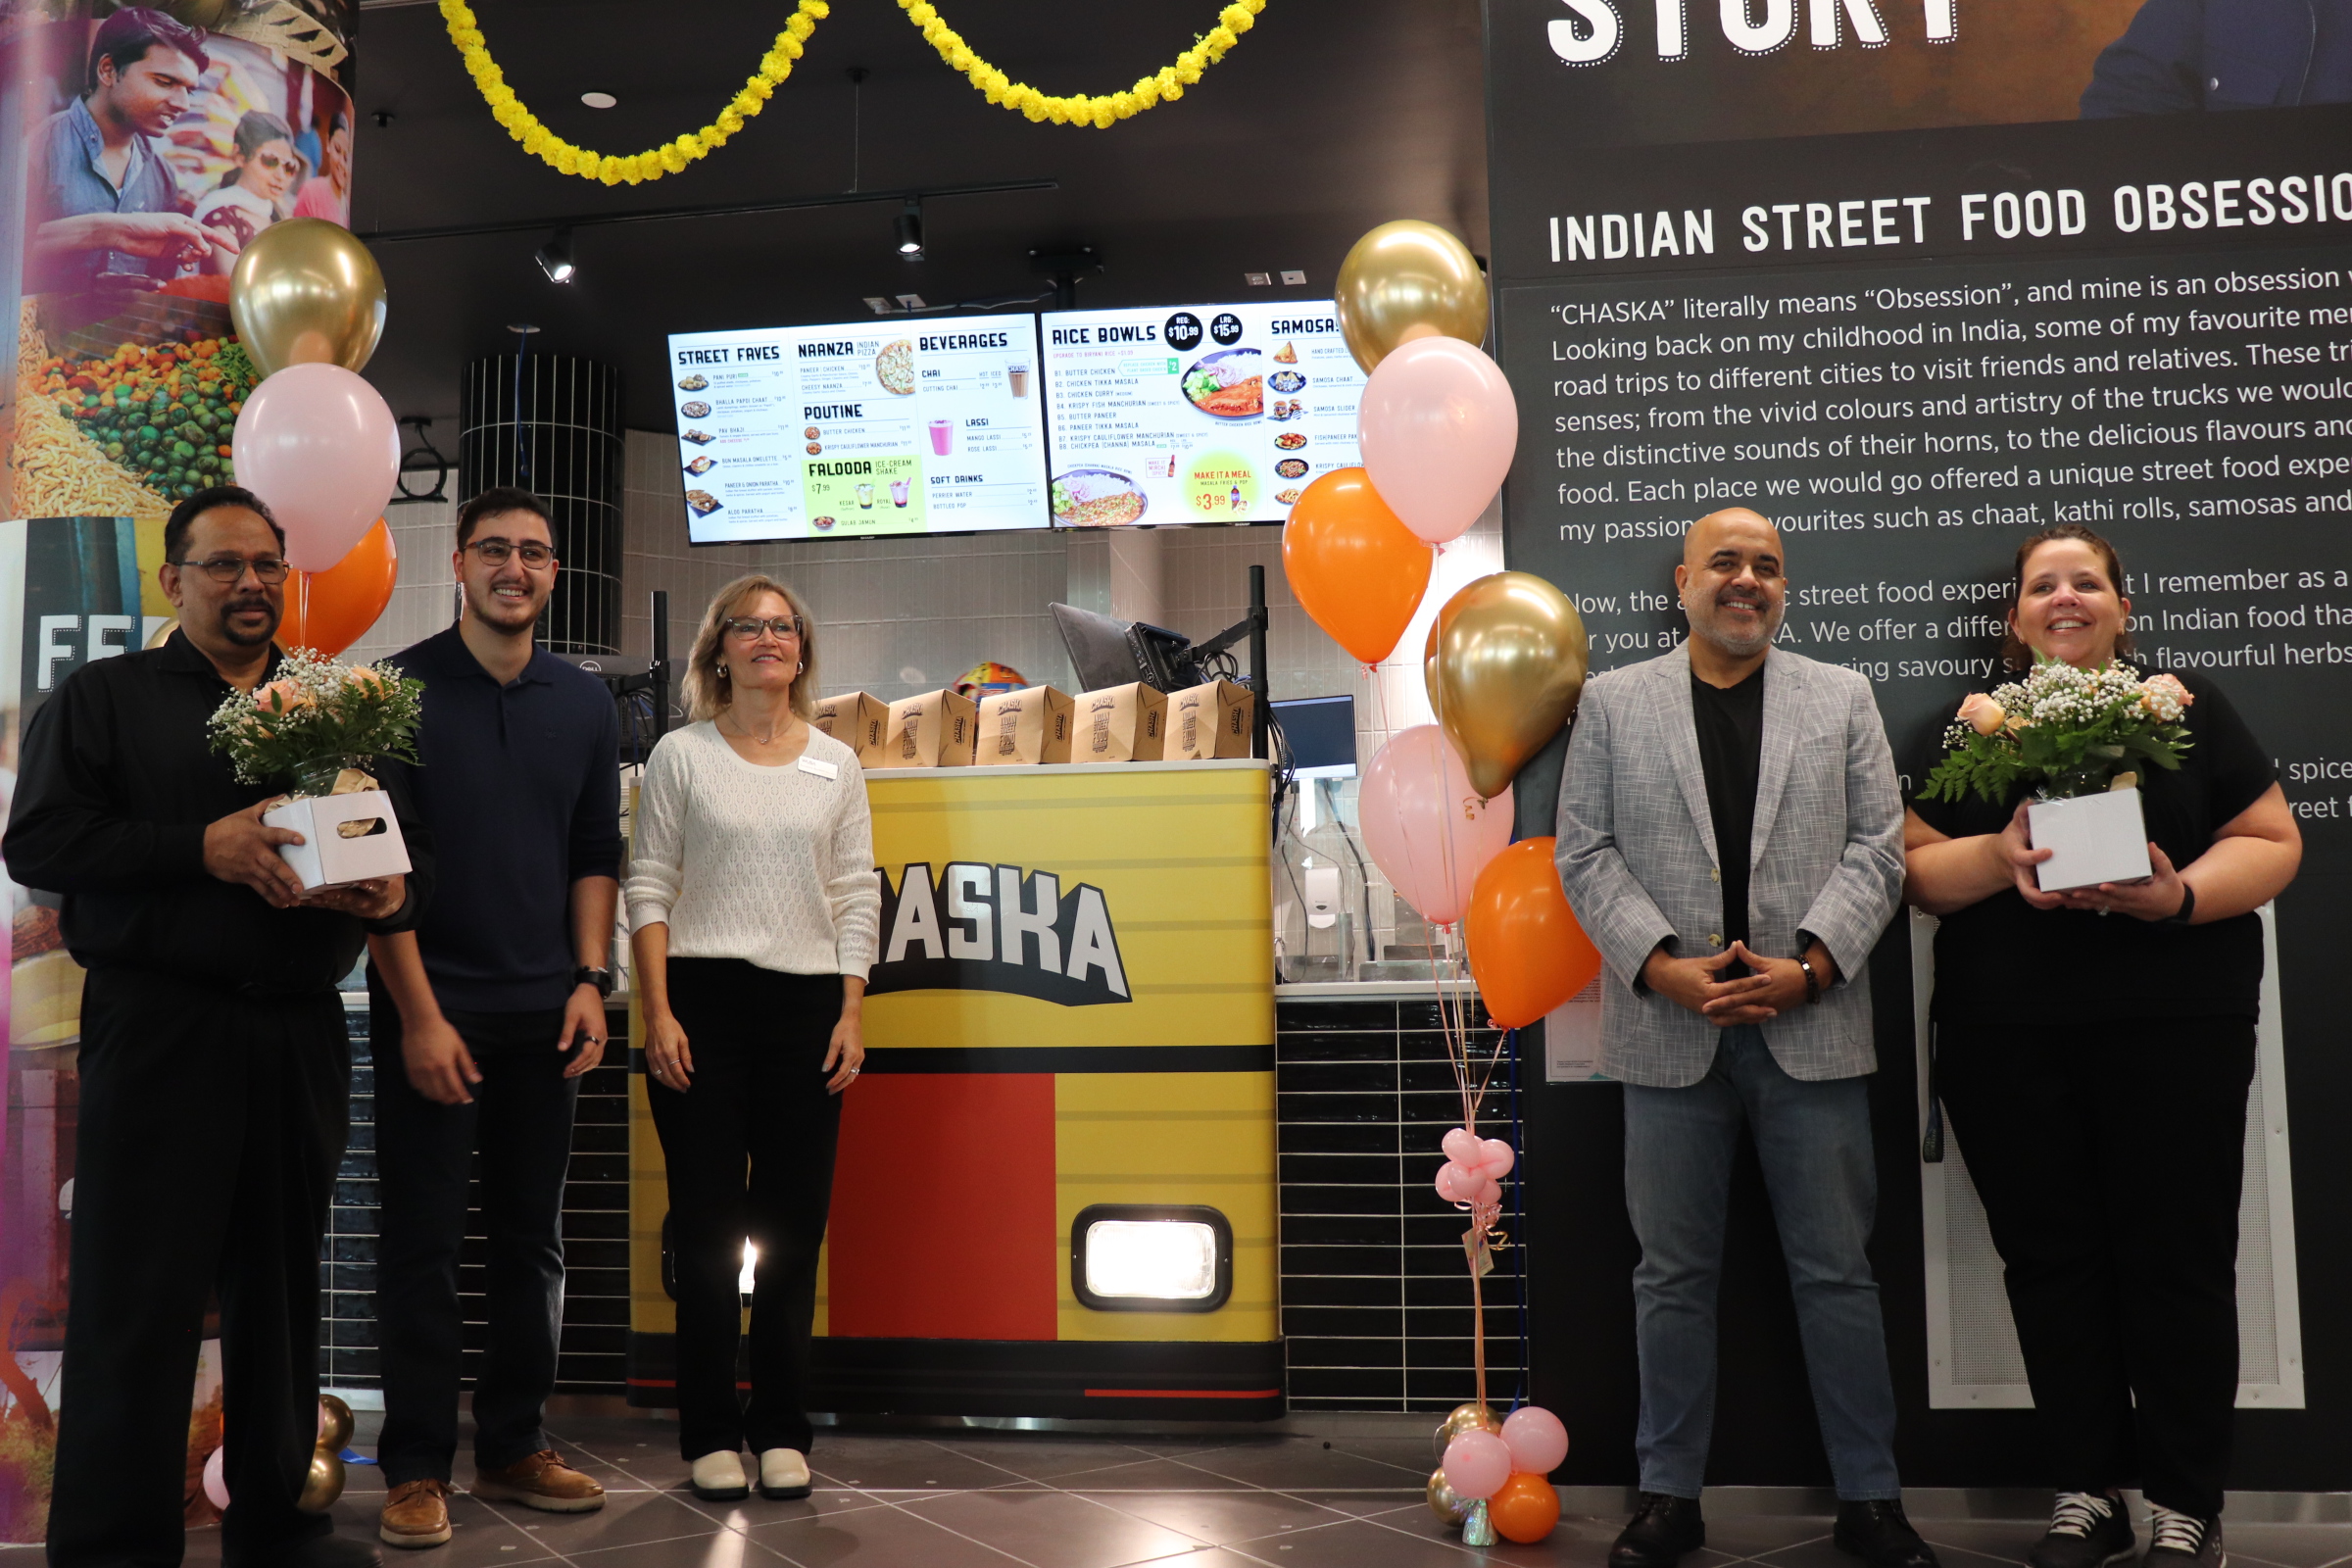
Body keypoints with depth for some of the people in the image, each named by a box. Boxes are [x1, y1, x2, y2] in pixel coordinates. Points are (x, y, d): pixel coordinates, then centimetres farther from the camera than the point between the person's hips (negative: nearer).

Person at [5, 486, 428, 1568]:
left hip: (300, 1033, 4)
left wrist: (390, 891, -10)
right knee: (137, 1292, -1)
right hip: (158, 1023, -4)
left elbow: (416, 848, 13)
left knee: (283, 1284, 11)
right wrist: (200, 848, -17)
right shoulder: (106, 697, 7)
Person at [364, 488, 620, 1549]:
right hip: (430, 1009, -4)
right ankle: (416, 1468, 12)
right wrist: (419, 1014, -11)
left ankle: (513, 1448, 21)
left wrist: (591, 981, 0)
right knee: (421, 1241, 2)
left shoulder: (584, 703, 9)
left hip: (543, 1017, 4)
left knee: (533, 1239, 10)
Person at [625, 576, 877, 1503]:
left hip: (807, 1003, 2)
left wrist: (852, 1013, 0)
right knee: (707, 1220, 2)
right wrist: (657, 1014, -8)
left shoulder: (835, 763, 10)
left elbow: (856, 895, 8)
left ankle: (782, 1431, 15)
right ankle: (710, 1433, 13)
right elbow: (649, 886, 1)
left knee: (794, 1223, 4)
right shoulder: (681, 755, 4)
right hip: (703, 998, -2)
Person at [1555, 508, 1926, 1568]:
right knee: (1674, 1274, 8)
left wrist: (1810, 967, -10)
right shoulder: (1613, 702, 8)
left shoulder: (1842, 697, 10)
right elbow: (1586, 855, 2)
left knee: (1836, 1271, 7)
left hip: (1813, 1030, 0)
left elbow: (1876, 850, 3)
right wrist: (1663, 965, -11)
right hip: (1668, 1032, 0)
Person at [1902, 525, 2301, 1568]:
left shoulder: (2184, 707, 5)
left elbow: (2271, 841, 2)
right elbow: (1914, 865, 6)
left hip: (2174, 1027, -2)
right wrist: (1998, 856, -15)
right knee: (2050, 1259, 7)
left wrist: (2180, 895, -17)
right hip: (2003, 1040, 2)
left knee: (2177, 1260, 1)